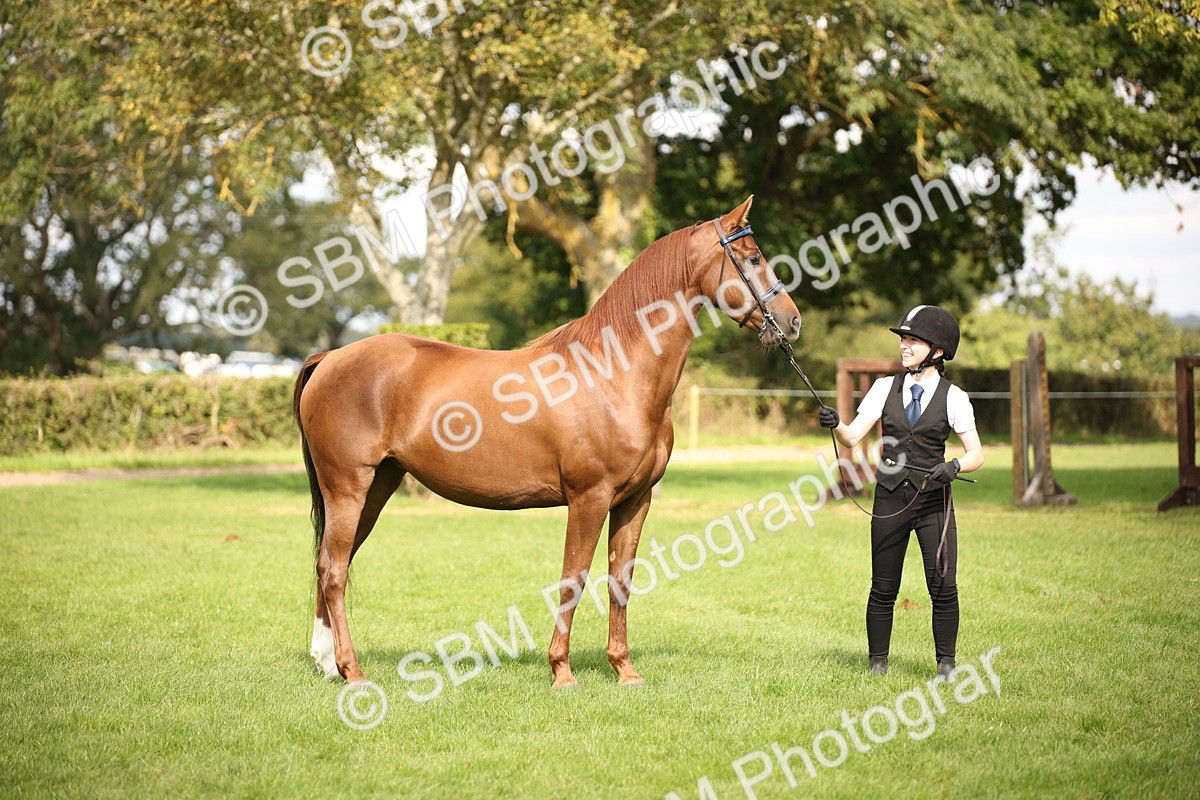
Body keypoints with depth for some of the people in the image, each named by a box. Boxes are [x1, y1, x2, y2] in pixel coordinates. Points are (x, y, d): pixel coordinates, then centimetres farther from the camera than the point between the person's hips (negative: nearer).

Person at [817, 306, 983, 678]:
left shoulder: (953, 397, -1)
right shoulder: (885, 387, 5)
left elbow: (976, 455, -2)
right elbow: (853, 436, -2)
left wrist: (954, 466, -23)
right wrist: (834, 424, -23)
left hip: (933, 499, -2)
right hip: (890, 499, 2)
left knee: (943, 587, -7)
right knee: (883, 588, 4)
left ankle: (945, 662, 9)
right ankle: (878, 662, 16)